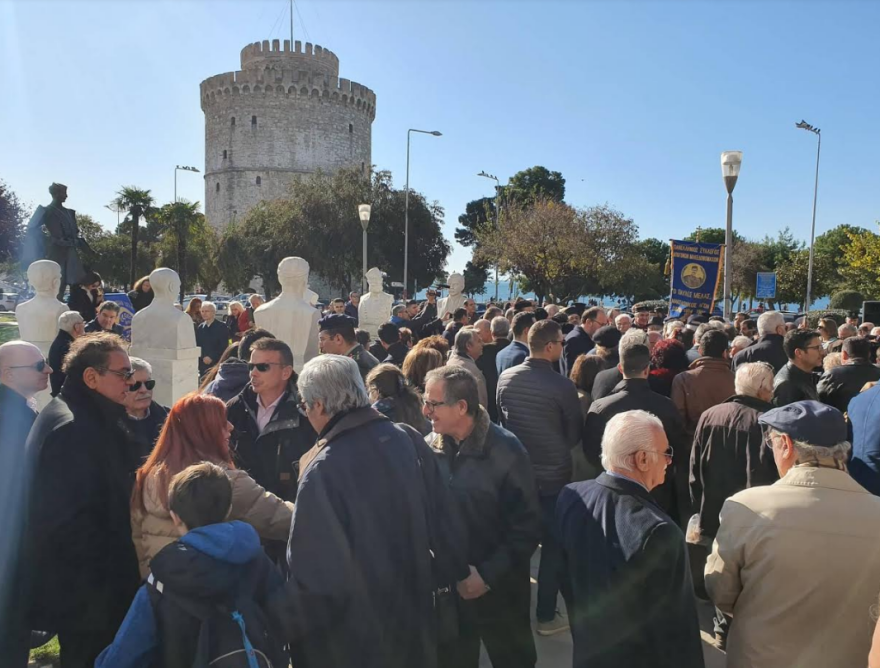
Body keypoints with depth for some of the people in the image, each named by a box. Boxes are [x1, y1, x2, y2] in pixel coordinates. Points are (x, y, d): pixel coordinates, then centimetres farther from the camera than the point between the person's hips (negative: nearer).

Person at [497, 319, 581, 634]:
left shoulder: (505, 378, -7)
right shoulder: (562, 385, -20)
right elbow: (576, 432, -7)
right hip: (553, 475, -5)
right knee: (554, 544, 11)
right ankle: (546, 615, 20)